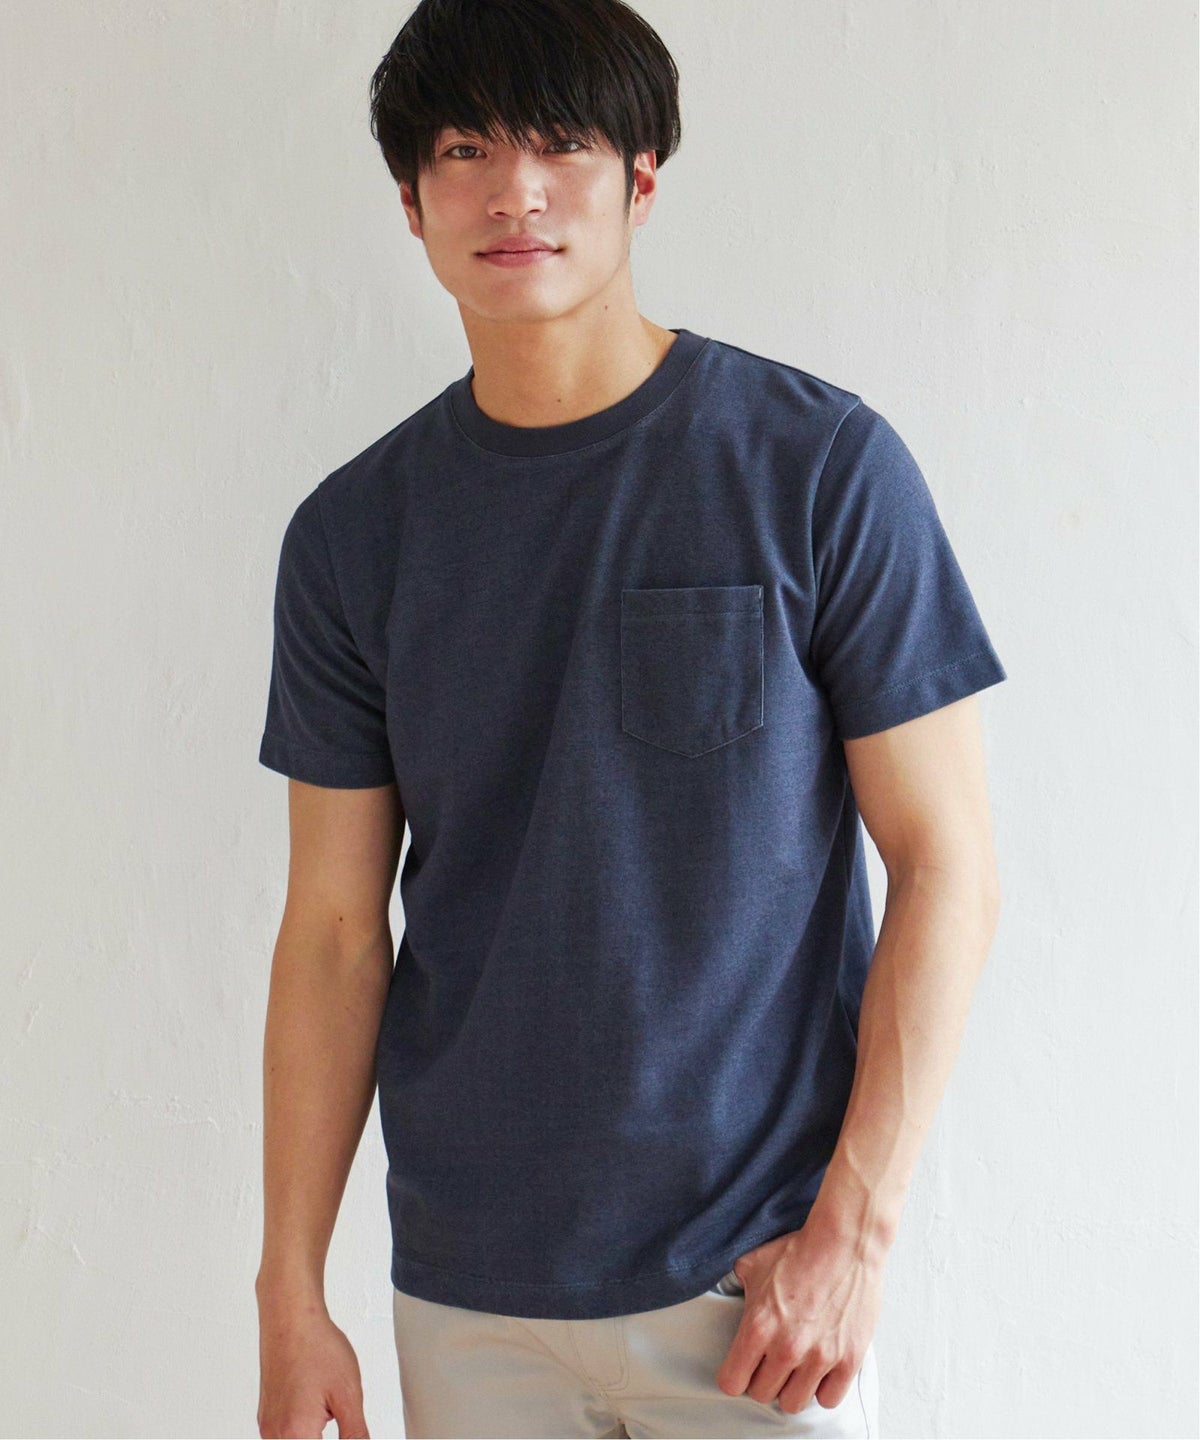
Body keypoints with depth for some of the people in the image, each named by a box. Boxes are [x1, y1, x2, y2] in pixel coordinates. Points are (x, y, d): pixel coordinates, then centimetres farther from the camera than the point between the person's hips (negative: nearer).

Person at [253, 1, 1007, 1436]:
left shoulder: (822, 468, -7)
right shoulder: (354, 532, 2)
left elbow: (946, 867, -6)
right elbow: (334, 927, 3)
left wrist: (852, 1226, -11)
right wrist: (289, 1294, 1)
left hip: (758, 1275, -2)